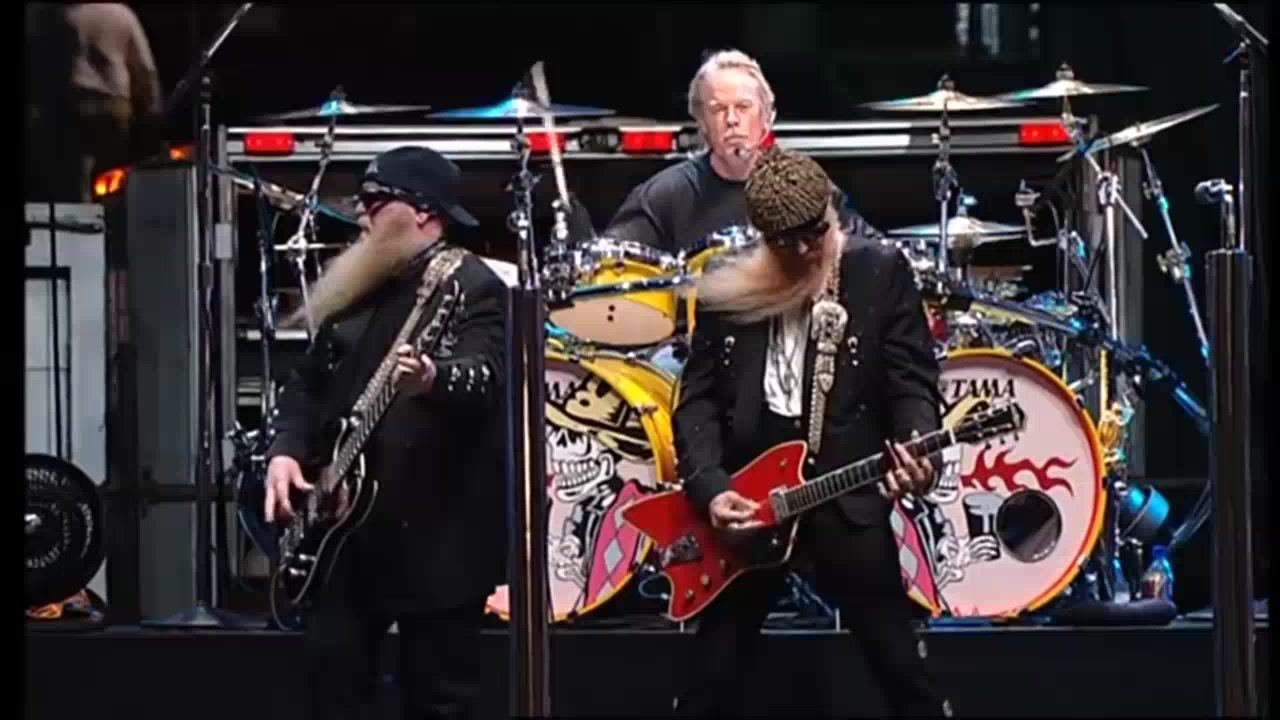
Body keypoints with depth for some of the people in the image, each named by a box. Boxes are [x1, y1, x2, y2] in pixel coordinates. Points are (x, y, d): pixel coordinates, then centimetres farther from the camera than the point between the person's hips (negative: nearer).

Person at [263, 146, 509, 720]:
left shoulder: (473, 287, -8)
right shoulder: (355, 284, 16)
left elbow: (483, 377, -25)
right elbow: (309, 380, 21)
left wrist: (431, 379, -47)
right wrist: (287, 449, 3)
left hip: (438, 531, -8)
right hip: (347, 522, 8)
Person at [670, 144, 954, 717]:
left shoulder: (881, 273, 0)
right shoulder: (726, 289, 5)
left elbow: (913, 381, -3)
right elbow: (698, 399, 4)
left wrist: (917, 452, -23)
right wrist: (710, 488, -11)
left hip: (848, 496, -2)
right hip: (747, 499, 2)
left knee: (902, 671, 1)